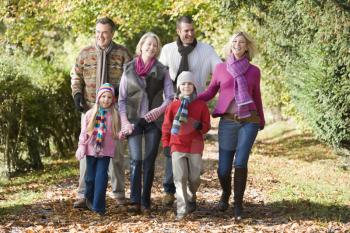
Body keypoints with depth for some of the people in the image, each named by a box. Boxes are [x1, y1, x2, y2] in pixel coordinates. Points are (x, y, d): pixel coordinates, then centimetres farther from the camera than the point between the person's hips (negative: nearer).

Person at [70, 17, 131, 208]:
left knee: (116, 151, 7)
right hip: (90, 108, 1)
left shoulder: (122, 53, 1)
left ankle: (118, 193, 17)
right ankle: (84, 194, 2)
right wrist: (77, 94, -5)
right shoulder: (85, 54, 6)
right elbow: (76, 76, 11)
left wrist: (118, 90, -16)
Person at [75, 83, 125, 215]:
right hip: (91, 150, 1)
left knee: (101, 177, -9)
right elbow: (83, 132, 3)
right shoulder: (90, 114, 1)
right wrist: (81, 147, -3)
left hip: (105, 151, -1)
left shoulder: (114, 115, 3)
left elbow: (115, 135, 6)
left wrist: (120, 135, -15)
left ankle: (98, 206, -6)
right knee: (90, 177, 9)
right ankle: (89, 199, 34)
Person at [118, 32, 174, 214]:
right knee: (136, 160, -10)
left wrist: (160, 109, -18)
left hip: (153, 121, 1)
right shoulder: (129, 70, 6)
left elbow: (170, 97, 2)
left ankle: (146, 202, 4)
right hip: (134, 121, 0)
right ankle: (135, 201, -11)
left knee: (149, 161, 0)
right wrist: (125, 121, -4)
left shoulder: (161, 71, 6)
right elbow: (121, 99, 6)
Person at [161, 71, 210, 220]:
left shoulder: (201, 105, 3)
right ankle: (182, 209, -10)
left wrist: (200, 126, -18)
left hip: (195, 147, 1)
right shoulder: (173, 106, 3)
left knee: (194, 178, 7)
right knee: (180, 177, -9)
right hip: (177, 146, -1)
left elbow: (207, 124, 6)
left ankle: (191, 200, 34)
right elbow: (166, 126, 9)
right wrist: (166, 144, 3)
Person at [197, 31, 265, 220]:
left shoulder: (253, 71, 7)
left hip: (249, 121, 0)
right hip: (227, 122, 0)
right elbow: (210, 93, 12)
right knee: (224, 168, -1)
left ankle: (238, 204, 0)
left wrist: (261, 120, 27)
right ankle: (225, 193, 33)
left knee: (240, 162, -15)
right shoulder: (220, 68, 7)